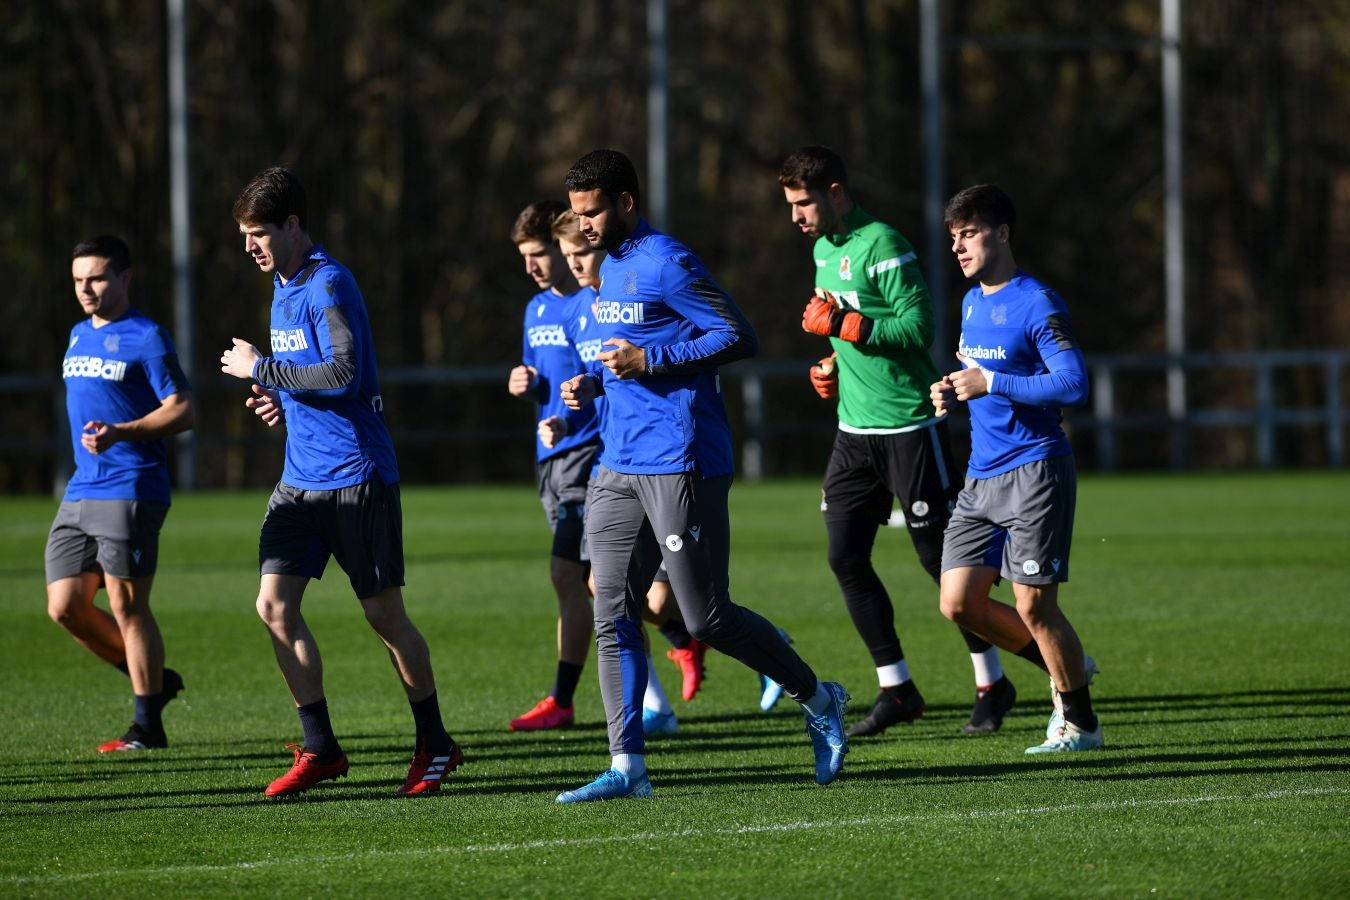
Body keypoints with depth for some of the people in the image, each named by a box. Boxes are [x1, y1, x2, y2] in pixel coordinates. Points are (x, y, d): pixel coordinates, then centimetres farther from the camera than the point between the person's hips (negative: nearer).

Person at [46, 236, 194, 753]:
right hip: (79, 493, 8)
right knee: (64, 607, 2)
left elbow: (182, 410, -12)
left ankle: (147, 726, 1)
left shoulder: (146, 338, -7)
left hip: (130, 491, -8)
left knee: (127, 606, -7)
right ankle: (153, 681, 19)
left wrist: (120, 433, -23)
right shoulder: (78, 336, 17)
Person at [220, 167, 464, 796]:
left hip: (356, 473, -8)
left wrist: (261, 370, -16)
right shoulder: (282, 288, 14)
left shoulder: (329, 284, -14)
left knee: (384, 614, 0)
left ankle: (435, 745, 15)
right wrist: (281, 402, 7)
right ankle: (320, 748, 2)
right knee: (274, 604, -4)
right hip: (300, 478, 8)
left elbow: (342, 373, -24)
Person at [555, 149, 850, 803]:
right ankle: (628, 766, 2)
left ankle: (820, 702, 15)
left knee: (707, 619, -5)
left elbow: (739, 337, -16)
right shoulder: (610, 268, 16)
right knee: (612, 616, 1)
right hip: (620, 466, 9)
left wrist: (650, 362, -19)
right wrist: (592, 380, 10)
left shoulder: (666, 264, -12)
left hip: (681, 465, -9)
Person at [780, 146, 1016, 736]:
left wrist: (842, 323, -22)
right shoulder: (824, 249, 13)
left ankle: (991, 684, 12)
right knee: (846, 558, 1)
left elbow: (917, 328, -21)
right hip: (854, 429, 8)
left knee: (941, 558, -1)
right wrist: (833, 367, 9)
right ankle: (896, 690, 10)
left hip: (909, 427, -8)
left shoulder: (882, 245, -15)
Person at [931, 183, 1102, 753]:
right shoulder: (972, 302, 14)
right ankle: (1068, 669, 21)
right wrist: (954, 394, 5)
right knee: (959, 603, 2)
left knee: (1033, 604, -7)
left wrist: (989, 384, -20)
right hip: (981, 475, 8)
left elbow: (1073, 384, -19)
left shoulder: (1036, 304, -12)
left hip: (1034, 469, -8)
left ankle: (1079, 722, 9)